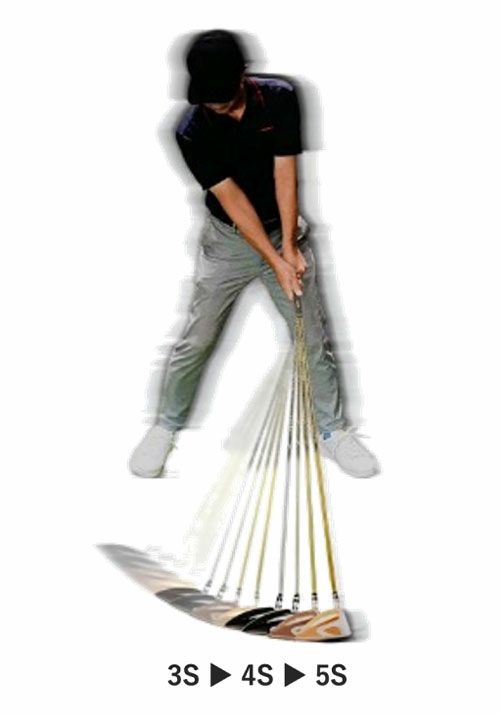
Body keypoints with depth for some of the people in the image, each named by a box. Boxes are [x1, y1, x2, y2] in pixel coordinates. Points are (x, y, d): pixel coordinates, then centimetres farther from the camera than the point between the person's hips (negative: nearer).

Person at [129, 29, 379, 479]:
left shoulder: (281, 98, -14)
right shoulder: (192, 132, -18)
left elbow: (285, 174, -13)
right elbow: (232, 199, -18)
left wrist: (289, 247, -15)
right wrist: (274, 262, -19)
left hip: (284, 231, 1)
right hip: (228, 240, -1)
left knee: (314, 337, 3)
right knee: (196, 340, 2)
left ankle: (334, 432, 18)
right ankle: (167, 426, 22)